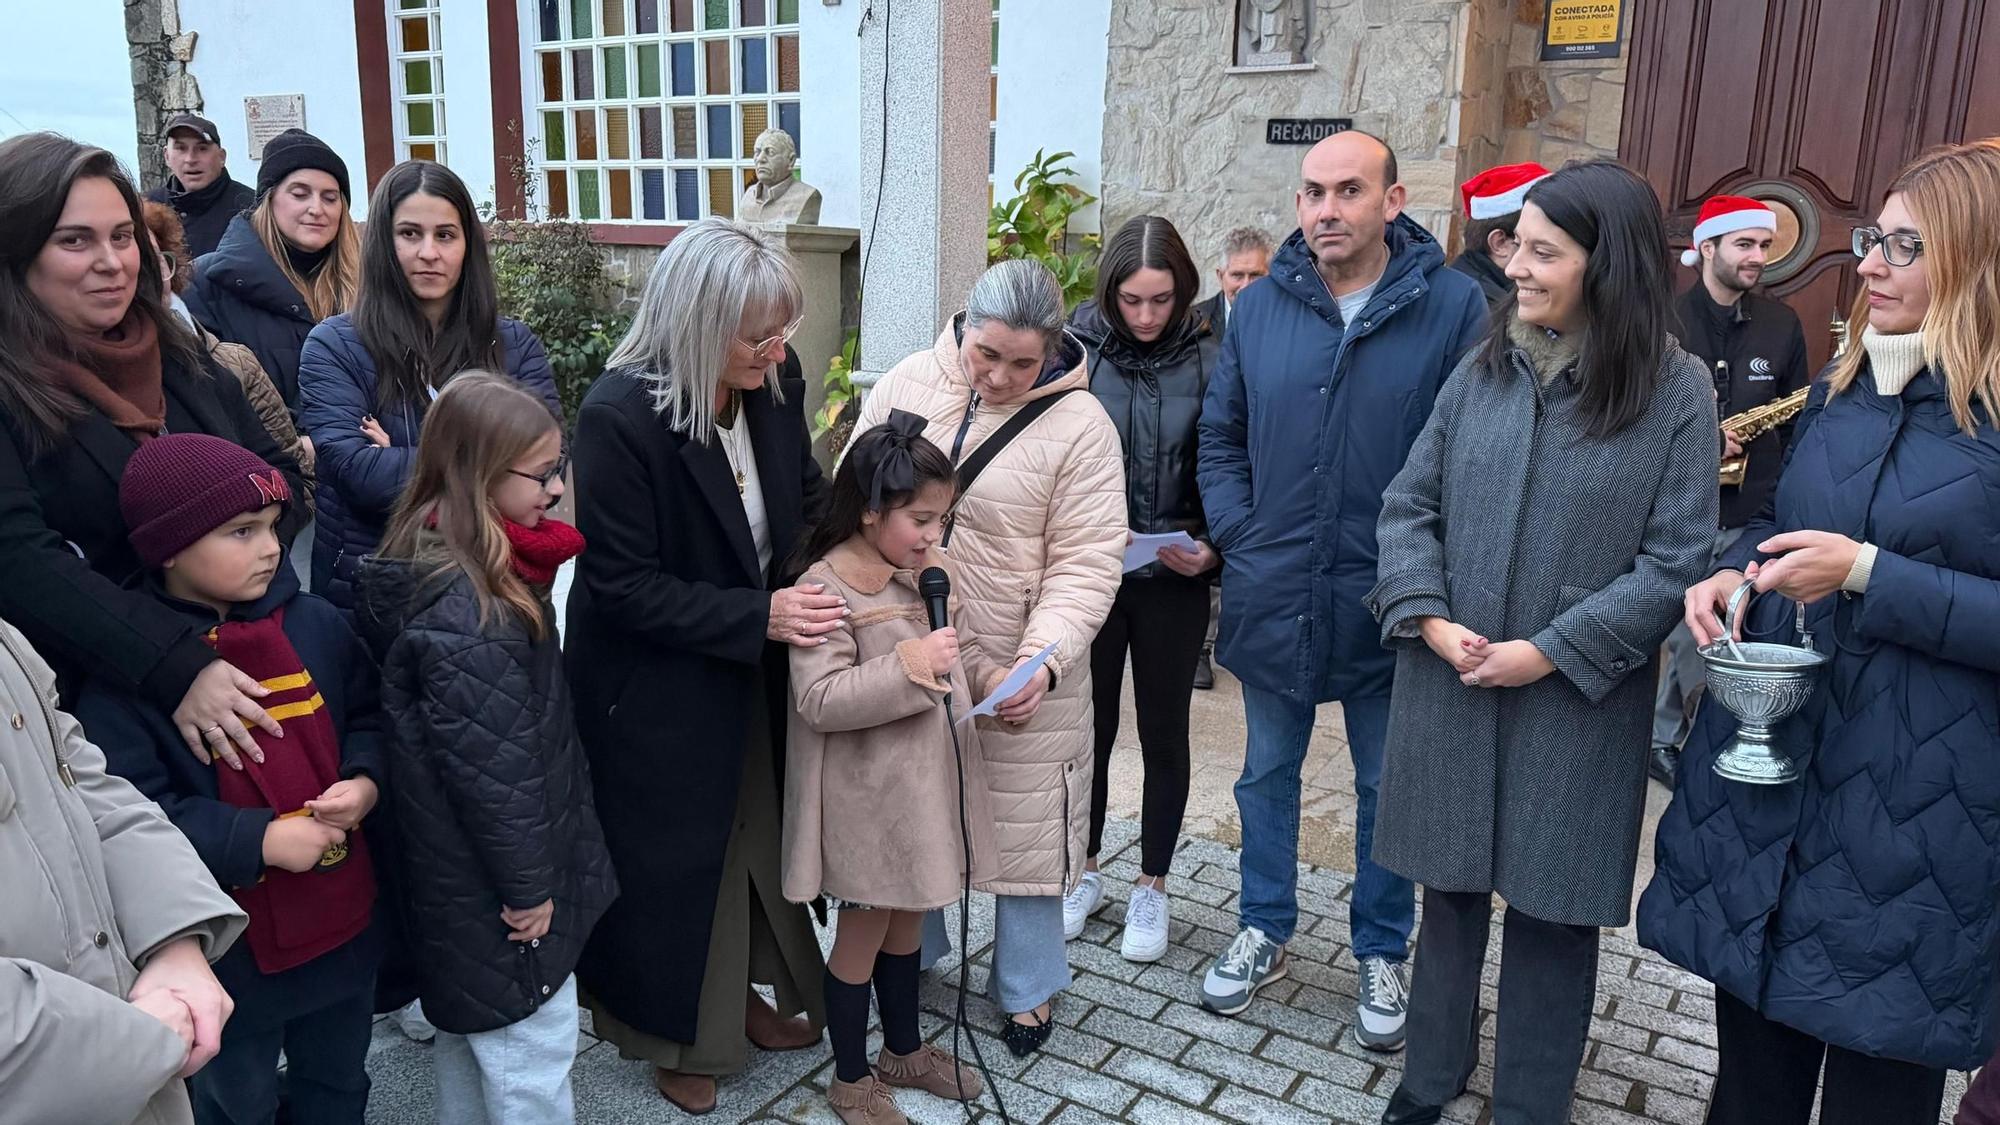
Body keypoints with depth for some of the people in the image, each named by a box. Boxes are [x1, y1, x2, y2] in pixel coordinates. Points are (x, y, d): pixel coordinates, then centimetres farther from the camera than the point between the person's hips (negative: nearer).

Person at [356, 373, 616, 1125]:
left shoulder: (436, 565, 2)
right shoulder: (466, 620, -30)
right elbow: (491, 772, -26)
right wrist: (528, 886, -15)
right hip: (495, 894, -10)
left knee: (469, 1031, 25)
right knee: (532, 1063, 6)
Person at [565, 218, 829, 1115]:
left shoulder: (775, 383, -9)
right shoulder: (619, 414, -26)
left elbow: (803, 497, 7)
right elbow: (621, 585, -24)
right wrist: (758, 616, -29)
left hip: (755, 672, 6)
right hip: (657, 688, -5)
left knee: (758, 829, 19)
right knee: (672, 855, 12)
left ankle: (741, 994, 44)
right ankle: (674, 1032, 37)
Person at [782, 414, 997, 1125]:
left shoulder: (919, 570, 2)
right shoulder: (826, 587, -21)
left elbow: (956, 649, 13)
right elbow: (818, 700, -26)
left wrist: (990, 677, -7)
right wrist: (908, 667, -31)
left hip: (926, 783, 7)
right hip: (867, 799, -7)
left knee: (907, 923, 23)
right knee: (863, 934, 11)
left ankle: (904, 1049, 44)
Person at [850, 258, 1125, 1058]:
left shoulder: (1077, 423, -11)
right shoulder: (908, 383, -2)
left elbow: (1085, 565, -13)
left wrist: (1044, 662, -24)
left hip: (1018, 672, -3)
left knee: (1024, 827, 10)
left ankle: (1028, 989, 31)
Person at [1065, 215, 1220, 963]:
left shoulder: (1205, 359, -6)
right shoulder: (1076, 349, -6)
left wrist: (1211, 548, -16)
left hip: (1173, 580, 0)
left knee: (1163, 733, 12)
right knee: (1090, 726, 13)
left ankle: (1151, 887, 28)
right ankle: (1085, 872, 33)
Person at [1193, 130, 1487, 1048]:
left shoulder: (1452, 307, -9)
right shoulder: (1260, 306, 2)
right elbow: (1220, 436, 10)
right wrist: (1238, 534, -1)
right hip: (1271, 594, 3)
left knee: (1386, 787, 14)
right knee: (1267, 773, 17)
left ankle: (1381, 953, 34)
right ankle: (1264, 932, 37)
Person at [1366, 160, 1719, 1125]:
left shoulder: (1676, 389, -7)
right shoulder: (1482, 369, 3)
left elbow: (1675, 563, -9)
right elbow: (1408, 504, 4)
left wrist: (1552, 651, -15)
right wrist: (1429, 618, -11)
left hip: (1575, 702, -3)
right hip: (1447, 684, 3)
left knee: (1549, 907, 10)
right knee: (1451, 886, 16)